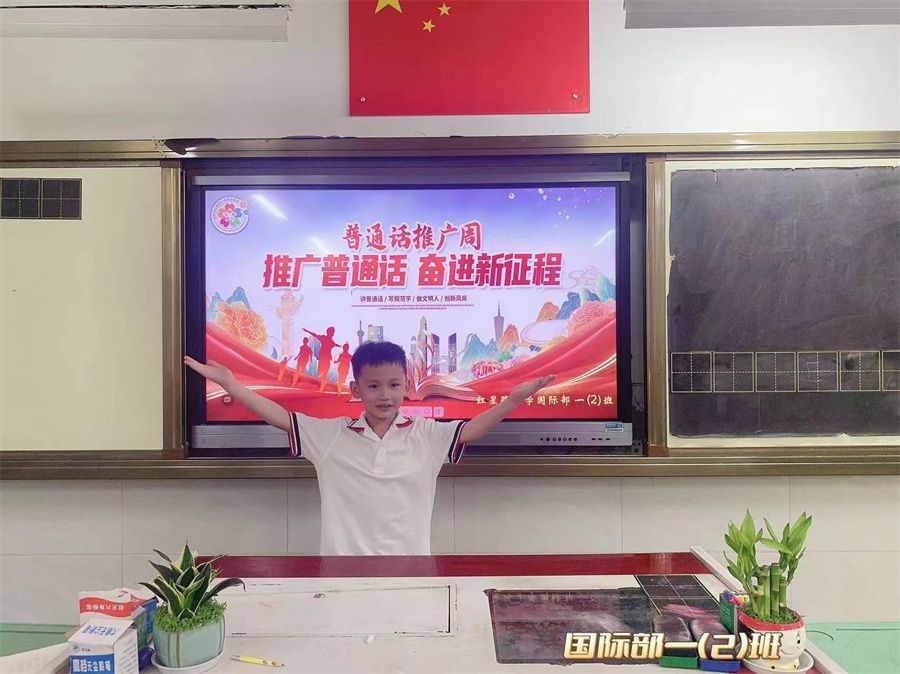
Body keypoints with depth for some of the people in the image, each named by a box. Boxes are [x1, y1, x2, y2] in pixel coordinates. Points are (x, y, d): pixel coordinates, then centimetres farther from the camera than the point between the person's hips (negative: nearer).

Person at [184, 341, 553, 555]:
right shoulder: (330, 435, -1)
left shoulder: (427, 435, -1)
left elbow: (471, 430, -9)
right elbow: (281, 417, -2)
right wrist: (228, 382, -8)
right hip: (344, 570, 0)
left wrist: (512, 400, -23)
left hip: (411, 569, 0)